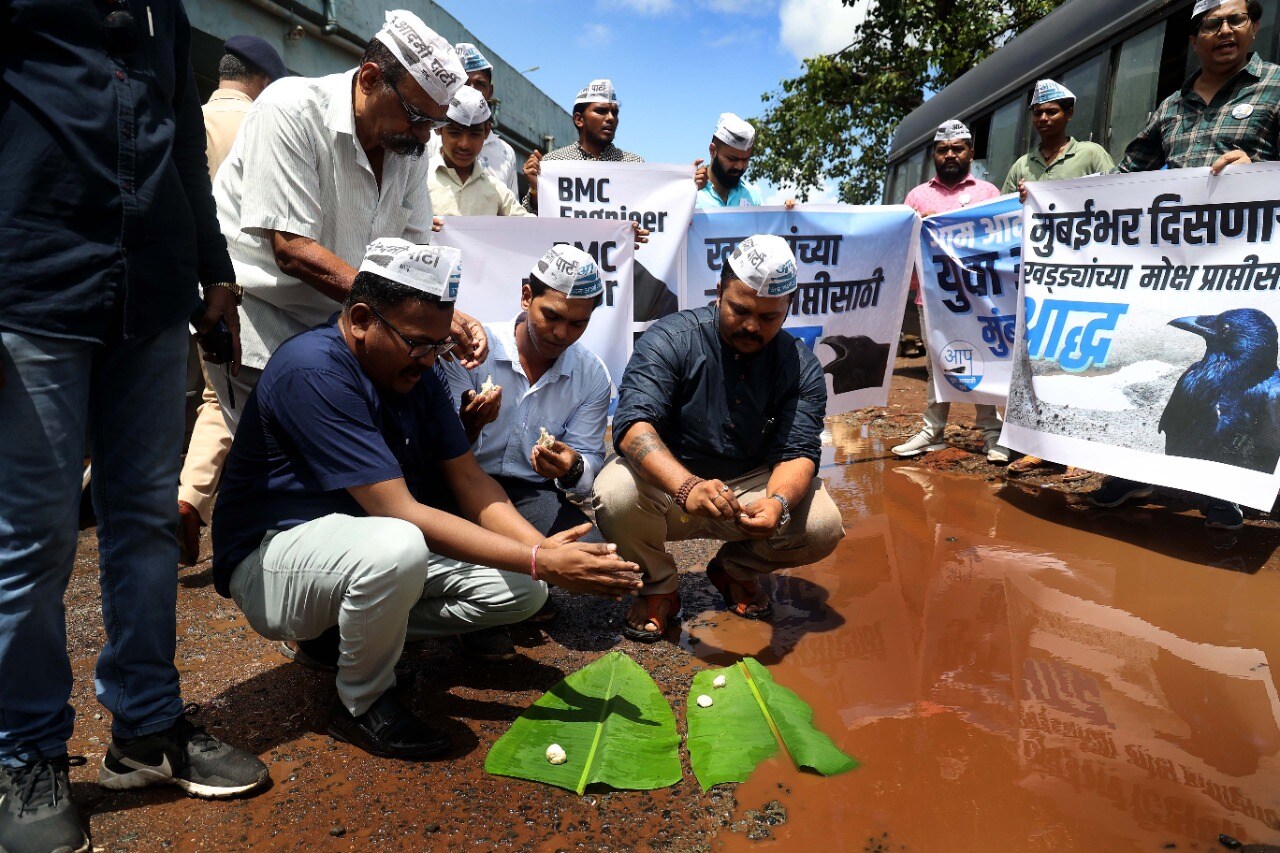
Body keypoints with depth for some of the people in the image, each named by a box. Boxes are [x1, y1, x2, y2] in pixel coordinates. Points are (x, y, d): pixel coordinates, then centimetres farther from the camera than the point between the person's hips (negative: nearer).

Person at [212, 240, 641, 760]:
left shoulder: (414, 369, 0)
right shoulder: (313, 370, -26)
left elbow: (468, 480, -4)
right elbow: (397, 510, -31)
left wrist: (543, 546, -23)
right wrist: (541, 563, -33)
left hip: (373, 541, 8)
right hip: (273, 555, -8)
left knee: (521, 590, -4)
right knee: (395, 549, -40)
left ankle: (343, 631, 5)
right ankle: (361, 703, -10)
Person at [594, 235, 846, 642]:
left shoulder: (801, 366, -4)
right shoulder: (670, 339, -15)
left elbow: (797, 453, -13)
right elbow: (633, 424, -29)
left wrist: (778, 502, -38)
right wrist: (686, 486, -47)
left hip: (753, 486, 3)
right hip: (667, 483, -2)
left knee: (823, 526, -22)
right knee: (616, 495, -34)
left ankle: (736, 569, 12)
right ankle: (658, 587, 0)